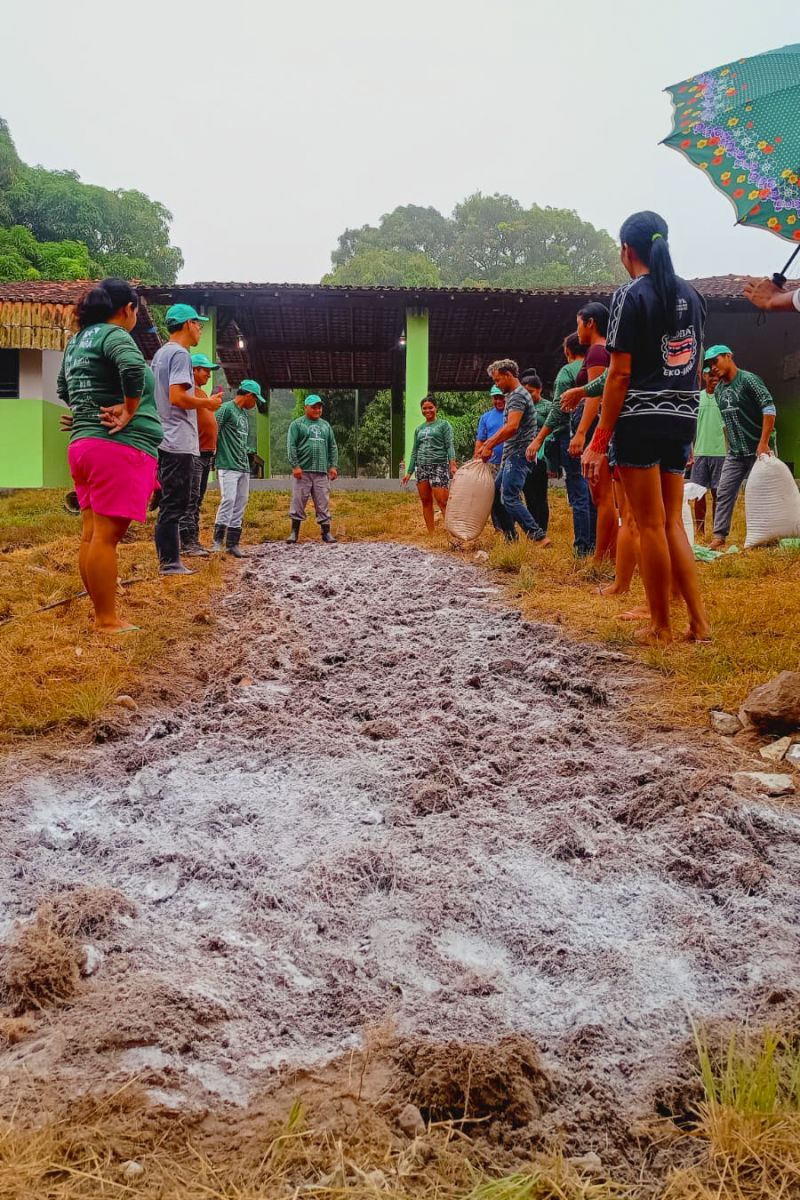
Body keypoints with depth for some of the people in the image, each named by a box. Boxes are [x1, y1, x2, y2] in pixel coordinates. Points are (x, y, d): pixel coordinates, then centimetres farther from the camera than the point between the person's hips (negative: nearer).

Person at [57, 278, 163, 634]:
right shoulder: (114, 335, -8)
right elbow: (133, 367, -29)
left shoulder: (78, 340, 18)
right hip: (119, 447, -9)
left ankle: (102, 613, 17)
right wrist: (130, 410, -16)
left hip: (83, 444, 9)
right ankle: (108, 621, -5)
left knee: (91, 534, 9)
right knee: (106, 536, -8)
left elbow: (64, 388, 30)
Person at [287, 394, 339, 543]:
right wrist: (295, 466, -13)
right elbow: (291, 446, -4)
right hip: (302, 471, -3)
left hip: (322, 471, 3)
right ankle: (294, 532, 5)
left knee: (323, 503, 3)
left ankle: (326, 532, 9)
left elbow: (333, 447, 17)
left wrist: (333, 466, 6)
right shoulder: (297, 424, 4)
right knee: (298, 502, -2)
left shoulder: (325, 425, 18)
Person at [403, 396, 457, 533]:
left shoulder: (444, 424, 5)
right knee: (425, 501, 5)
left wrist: (452, 463, -21)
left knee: (442, 502, -14)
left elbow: (450, 445, -6)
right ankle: (430, 533, 10)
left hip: (438, 466, -6)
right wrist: (409, 472, 15)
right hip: (421, 467, 6)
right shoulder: (419, 429, 19)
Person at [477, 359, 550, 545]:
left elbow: (511, 427, -24)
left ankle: (539, 537, -15)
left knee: (510, 498, -14)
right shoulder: (512, 395, 20)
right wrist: (488, 444, 20)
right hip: (511, 455, 10)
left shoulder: (518, 395, -12)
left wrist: (489, 446, -18)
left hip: (518, 455, -10)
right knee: (497, 494, 11)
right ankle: (511, 537, 13)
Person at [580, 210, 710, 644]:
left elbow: (620, 374, -13)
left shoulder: (631, 296, -9)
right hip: (682, 420, 7)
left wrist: (599, 440, -12)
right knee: (672, 521, 14)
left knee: (651, 525, 0)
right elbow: (696, 367, 16)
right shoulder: (691, 295, 13)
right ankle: (699, 620, 9)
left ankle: (661, 627, 7)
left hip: (641, 420, -7)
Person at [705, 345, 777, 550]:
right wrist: (730, 446, 12)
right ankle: (719, 537, 1)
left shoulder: (748, 380, -11)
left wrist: (763, 443, -21)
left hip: (759, 450, -7)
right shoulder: (718, 390, 10)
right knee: (724, 493, 0)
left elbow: (769, 409, -17)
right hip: (735, 453, 7)